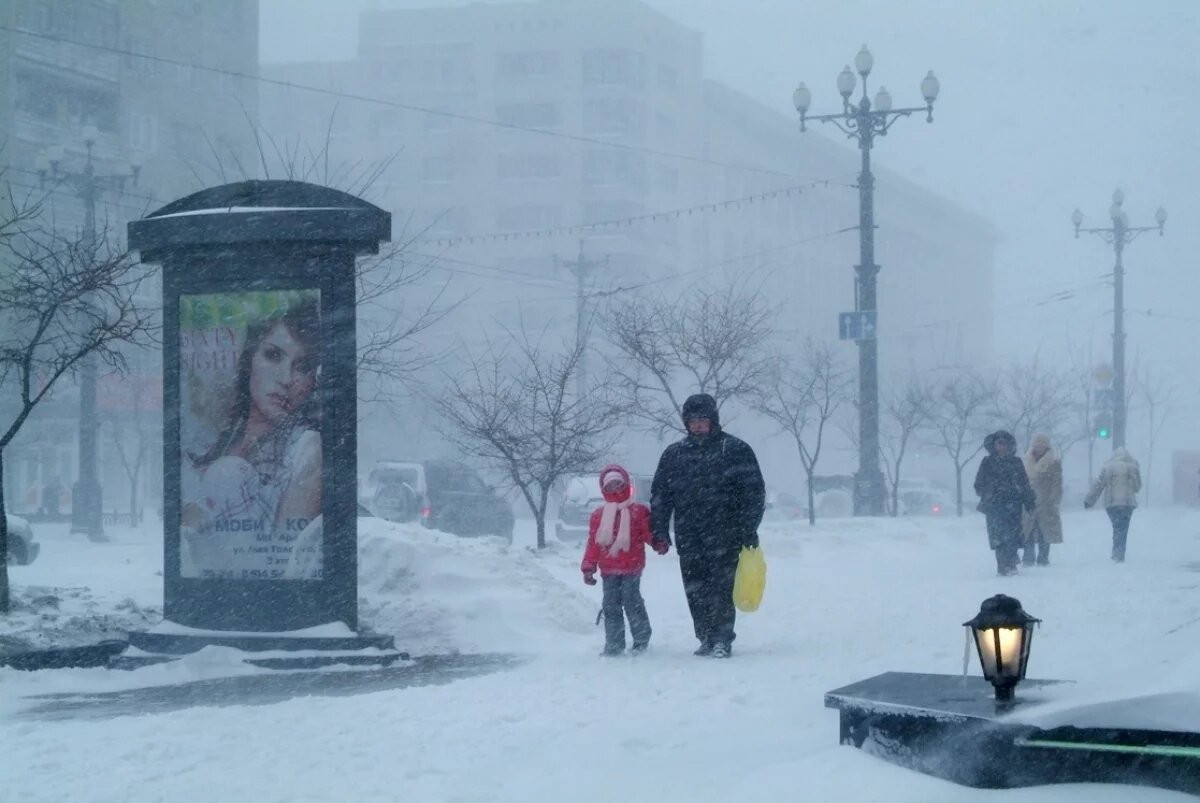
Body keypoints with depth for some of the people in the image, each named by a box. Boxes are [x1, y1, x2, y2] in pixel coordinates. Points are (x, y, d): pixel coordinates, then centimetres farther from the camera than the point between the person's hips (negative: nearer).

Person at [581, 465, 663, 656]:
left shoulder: (639, 511, 0)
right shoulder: (598, 515, 10)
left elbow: (649, 532, -6)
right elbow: (592, 543, 9)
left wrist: (659, 545, -26)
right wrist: (588, 567, 5)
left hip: (631, 568, -4)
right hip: (608, 570, 4)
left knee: (632, 602, -7)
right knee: (611, 606, 4)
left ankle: (641, 640, 7)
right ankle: (614, 644, 10)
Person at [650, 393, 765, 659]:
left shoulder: (735, 450, 3)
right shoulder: (674, 454, 13)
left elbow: (754, 492, 1)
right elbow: (659, 495, 16)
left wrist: (749, 529, -5)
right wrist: (659, 530, 8)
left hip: (724, 538, -4)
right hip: (689, 540, 4)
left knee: (721, 588, -10)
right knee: (696, 592, 3)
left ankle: (722, 639, -7)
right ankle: (706, 638, 11)